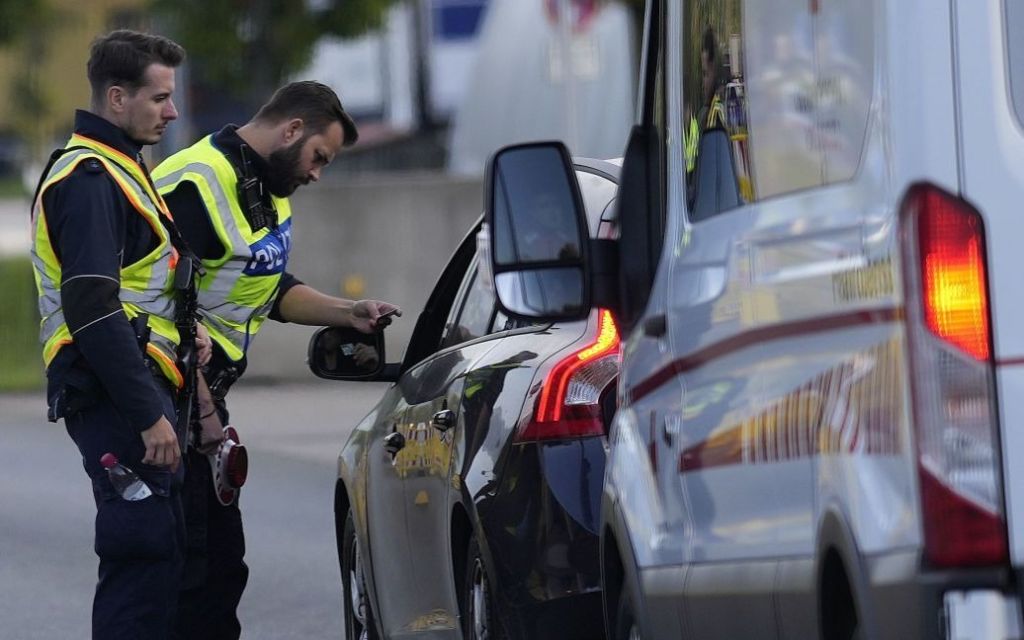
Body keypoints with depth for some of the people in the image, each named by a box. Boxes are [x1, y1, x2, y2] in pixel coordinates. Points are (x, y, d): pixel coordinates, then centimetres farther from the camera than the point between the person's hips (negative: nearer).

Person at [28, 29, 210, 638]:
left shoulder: (117, 170, 20)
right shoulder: (89, 179, -15)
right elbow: (93, 312, -22)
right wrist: (149, 415, -23)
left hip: (134, 394, 11)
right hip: (119, 400, -11)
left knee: (159, 554, 12)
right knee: (145, 553, -12)